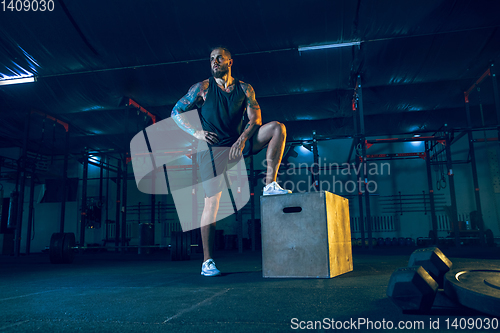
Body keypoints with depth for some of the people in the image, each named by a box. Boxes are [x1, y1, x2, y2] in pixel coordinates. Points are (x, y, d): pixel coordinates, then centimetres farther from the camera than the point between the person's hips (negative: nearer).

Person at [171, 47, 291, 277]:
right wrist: (195, 133, -10)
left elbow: (255, 119, 2)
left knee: (277, 127, -14)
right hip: (213, 147, -3)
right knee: (212, 200, -11)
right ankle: (207, 262, -2)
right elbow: (176, 112, 4)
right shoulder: (202, 88, 3)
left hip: (240, 143, 3)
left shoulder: (245, 89, 9)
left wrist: (242, 140, -16)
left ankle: (270, 185, -15)